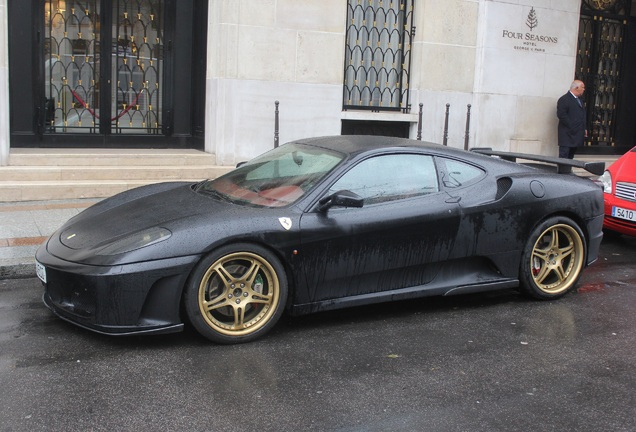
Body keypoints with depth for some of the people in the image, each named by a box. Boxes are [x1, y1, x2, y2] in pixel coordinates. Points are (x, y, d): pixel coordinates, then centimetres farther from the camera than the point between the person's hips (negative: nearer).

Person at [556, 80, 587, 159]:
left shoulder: (579, 100, 20)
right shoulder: (564, 99, -8)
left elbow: (582, 115, 24)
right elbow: (561, 115, -17)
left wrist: (584, 129, 13)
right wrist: (571, 127, -17)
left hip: (577, 134, 9)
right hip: (567, 134, -8)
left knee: (571, 157, 9)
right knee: (564, 158, -9)